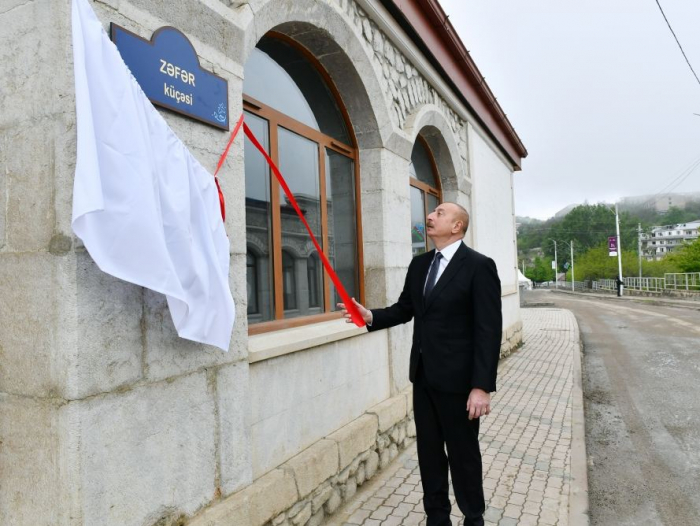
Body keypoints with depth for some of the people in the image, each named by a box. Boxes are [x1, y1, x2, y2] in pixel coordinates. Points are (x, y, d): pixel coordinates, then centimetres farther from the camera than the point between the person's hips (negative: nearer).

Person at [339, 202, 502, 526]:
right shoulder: (419, 264, 8)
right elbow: (404, 309, 12)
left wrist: (482, 386, -19)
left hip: (457, 378, -6)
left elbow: (489, 330, -16)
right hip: (423, 375, 6)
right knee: (429, 452, 17)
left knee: (463, 453, 11)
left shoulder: (479, 266, -13)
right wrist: (371, 316, -8)